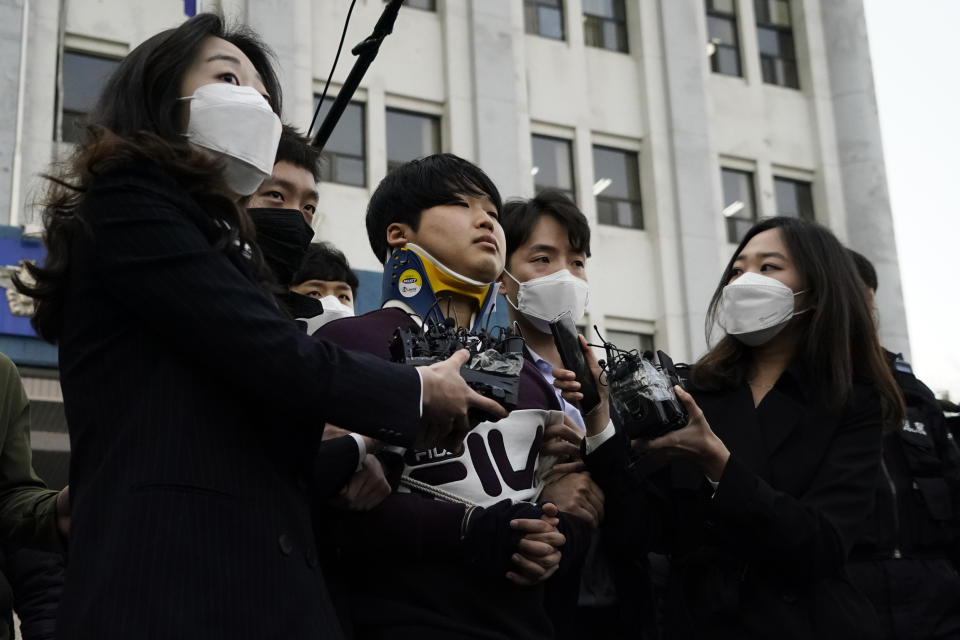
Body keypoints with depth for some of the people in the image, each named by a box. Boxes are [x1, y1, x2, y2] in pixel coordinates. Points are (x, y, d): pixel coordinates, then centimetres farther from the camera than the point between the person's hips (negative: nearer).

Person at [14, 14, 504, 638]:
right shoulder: (127, 206, -2)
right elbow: (274, 359, -13)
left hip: (261, 585, 9)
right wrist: (421, 390, 2)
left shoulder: (216, 242, 25)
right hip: (175, 584, -9)